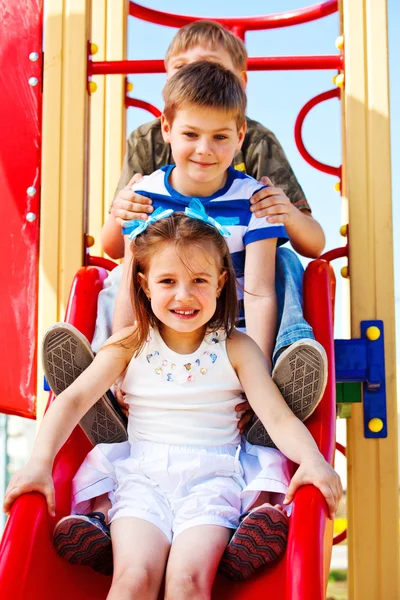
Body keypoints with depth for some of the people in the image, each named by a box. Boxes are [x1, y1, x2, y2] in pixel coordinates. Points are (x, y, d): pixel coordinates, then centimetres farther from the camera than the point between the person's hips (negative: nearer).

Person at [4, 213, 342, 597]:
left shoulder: (236, 349, 6)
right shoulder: (130, 344, 8)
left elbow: (277, 415, -1)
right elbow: (74, 399, 1)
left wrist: (311, 459, -22)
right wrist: (40, 462, -14)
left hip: (212, 477, -1)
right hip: (142, 474, 1)